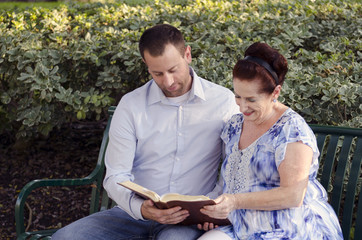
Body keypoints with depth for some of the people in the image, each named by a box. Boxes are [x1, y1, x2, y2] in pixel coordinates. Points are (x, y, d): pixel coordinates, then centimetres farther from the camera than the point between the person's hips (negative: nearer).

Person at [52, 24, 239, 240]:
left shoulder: (223, 101, 1)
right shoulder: (131, 105, 2)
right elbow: (116, 176, 0)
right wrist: (140, 208, -21)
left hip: (191, 218, -2)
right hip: (137, 211, 3)